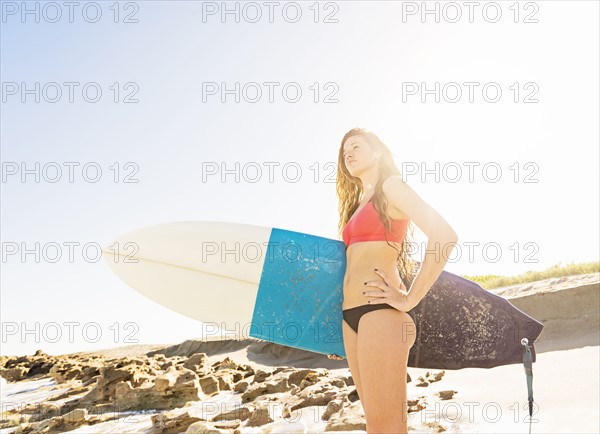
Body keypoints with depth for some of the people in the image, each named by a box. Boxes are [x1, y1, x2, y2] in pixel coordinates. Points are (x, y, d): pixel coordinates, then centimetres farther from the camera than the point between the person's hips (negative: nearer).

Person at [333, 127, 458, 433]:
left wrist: (410, 299, -14)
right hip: (351, 315, 8)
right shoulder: (358, 205, 23)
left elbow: (444, 235, -13)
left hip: (380, 313, -8)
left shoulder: (391, 186, -1)